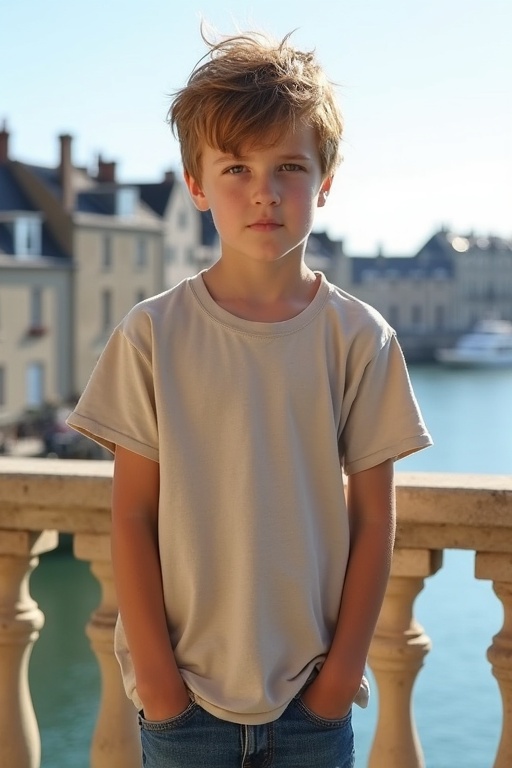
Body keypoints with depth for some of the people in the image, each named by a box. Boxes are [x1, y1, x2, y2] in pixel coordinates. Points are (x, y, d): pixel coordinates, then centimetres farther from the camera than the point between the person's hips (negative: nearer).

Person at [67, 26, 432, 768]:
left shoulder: (361, 339, -2)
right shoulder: (155, 334, -4)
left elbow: (373, 516, 1)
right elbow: (132, 515, -3)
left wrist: (345, 665, -2)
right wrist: (154, 668, -5)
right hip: (185, 692, 0)